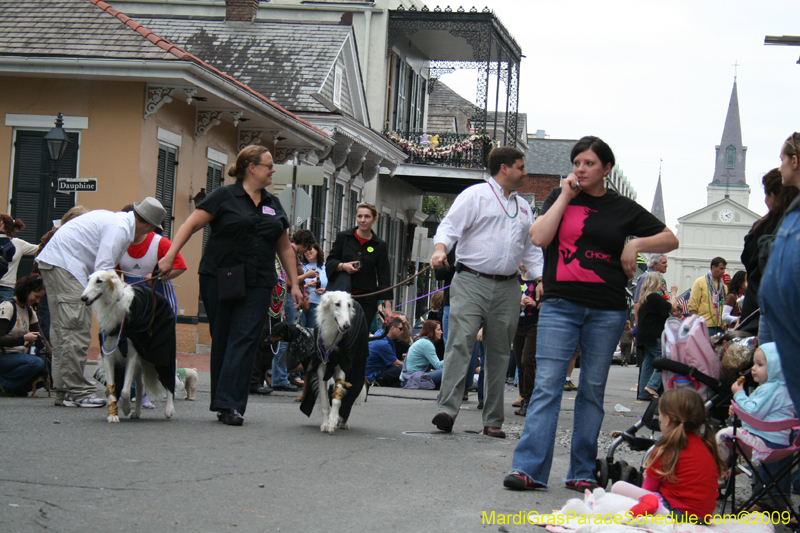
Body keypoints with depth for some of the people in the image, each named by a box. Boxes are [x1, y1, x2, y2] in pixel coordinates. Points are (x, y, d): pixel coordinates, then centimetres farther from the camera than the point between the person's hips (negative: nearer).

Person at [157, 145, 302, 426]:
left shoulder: (273, 204, 16)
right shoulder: (224, 197, 0)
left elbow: (284, 248, 22)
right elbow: (191, 225, -4)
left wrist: (294, 283, 18)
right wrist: (170, 256, -14)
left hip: (257, 284, 3)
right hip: (219, 279, -3)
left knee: (244, 340, -8)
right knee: (222, 339, 3)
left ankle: (229, 404, -12)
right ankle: (223, 402, 12)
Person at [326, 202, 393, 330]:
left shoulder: (380, 245, 6)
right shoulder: (343, 237, 6)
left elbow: (384, 276, 5)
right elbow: (330, 262, 10)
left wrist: (387, 305, -2)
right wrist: (343, 266, -13)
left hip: (367, 299, 0)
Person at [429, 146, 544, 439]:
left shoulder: (523, 206, 22)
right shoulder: (475, 195, 4)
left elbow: (531, 249, 25)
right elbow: (450, 226, -6)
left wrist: (542, 278, 11)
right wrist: (441, 249, -26)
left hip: (507, 288, 5)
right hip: (471, 282, -5)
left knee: (499, 353, 4)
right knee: (460, 343, -16)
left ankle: (493, 420, 8)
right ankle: (447, 409, -21)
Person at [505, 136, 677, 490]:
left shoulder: (623, 209, 9)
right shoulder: (560, 197, 10)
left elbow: (670, 240, 13)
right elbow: (539, 238, -6)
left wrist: (636, 243, -4)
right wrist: (565, 196, -5)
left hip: (606, 311, 1)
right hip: (560, 304, -1)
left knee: (593, 390, 5)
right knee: (547, 385, -9)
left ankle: (583, 472, 10)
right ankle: (529, 468, -11)